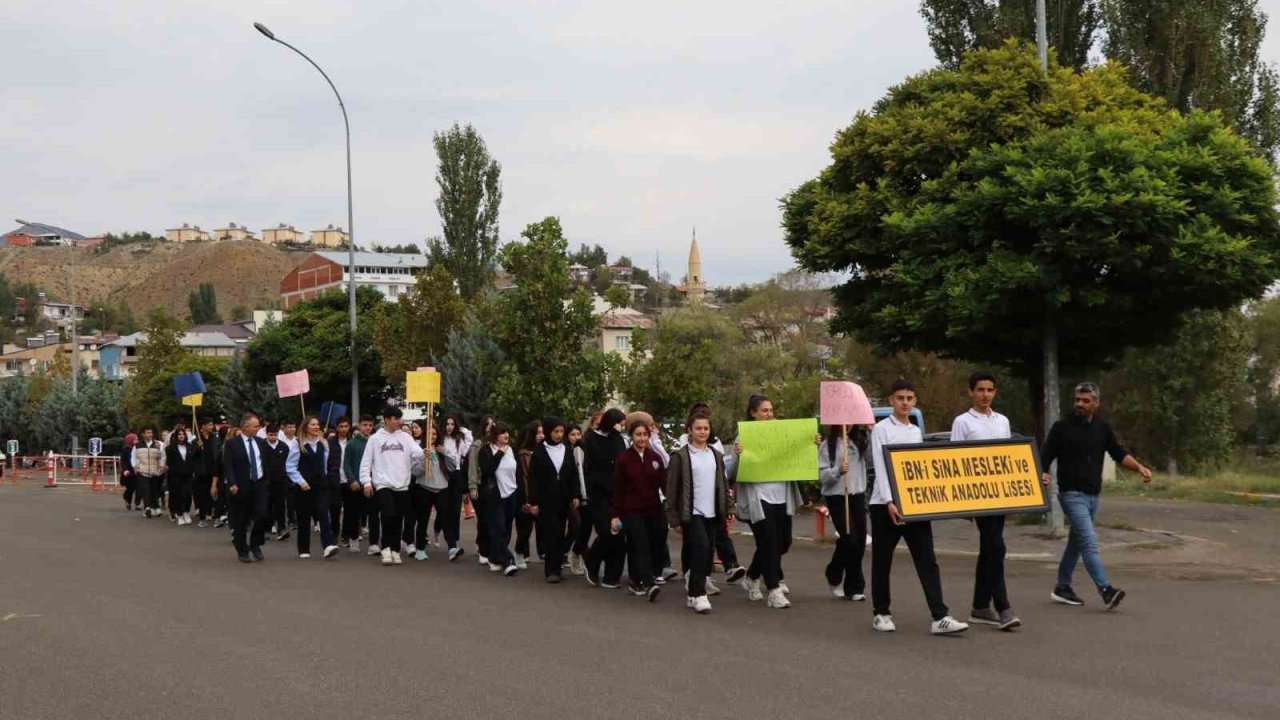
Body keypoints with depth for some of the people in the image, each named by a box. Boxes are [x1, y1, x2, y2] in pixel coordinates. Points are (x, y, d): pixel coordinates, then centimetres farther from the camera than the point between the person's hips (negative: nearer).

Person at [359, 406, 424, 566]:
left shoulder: (406, 437, 9)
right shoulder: (375, 438, 3)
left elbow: (416, 453, -6)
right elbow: (366, 462, 3)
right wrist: (366, 482, -5)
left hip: (402, 486, 3)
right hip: (383, 485, -3)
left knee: (398, 520, 6)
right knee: (388, 515, -15)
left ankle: (395, 551, 15)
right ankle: (386, 549, -3)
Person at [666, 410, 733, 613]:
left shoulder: (716, 455, 14)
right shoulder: (680, 456, -3)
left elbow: (723, 484, 19)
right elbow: (672, 488, -4)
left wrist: (729, 508, 9)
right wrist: (674, 517, -6)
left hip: (712, 513, 6)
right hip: (691, 513, -6)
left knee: (707, 551, 5)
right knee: (701, 548, -18)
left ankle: (694, 589, 15)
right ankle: (698, 594, -16)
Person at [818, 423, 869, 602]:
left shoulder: (859, 441, 8)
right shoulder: (827, 445, -3)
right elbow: (821, 475, -7)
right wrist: (838, 471, -24)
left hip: (858, 495, 4)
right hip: (837, 497, -4)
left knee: (859, 542, 3)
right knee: (849, 539, -11)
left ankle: (854, 587, 15)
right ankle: (834, 576, 13)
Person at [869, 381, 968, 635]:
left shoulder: (916, 432, 16)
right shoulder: (881, 429, -2)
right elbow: (880, 468, -11)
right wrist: (889, 502, -21)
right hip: (885, 504, -4)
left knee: (927, 561, -4)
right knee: (882, 561, 5)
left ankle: (940, 617, -10)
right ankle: (881, 613, 18)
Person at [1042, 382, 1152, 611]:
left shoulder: (1103, 428, 9)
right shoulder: (1062, 427, -5)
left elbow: (1119, 454, 8)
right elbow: (1045, 457, -6)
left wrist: (1139, 467, -9)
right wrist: (1043, 475, -26)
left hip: (1093, 495, 6)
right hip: (1071, 494, -6)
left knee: (1077, 542, 14)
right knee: (1089, 541, -17)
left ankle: (1062, 588, 26)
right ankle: (1106, 590, -24)